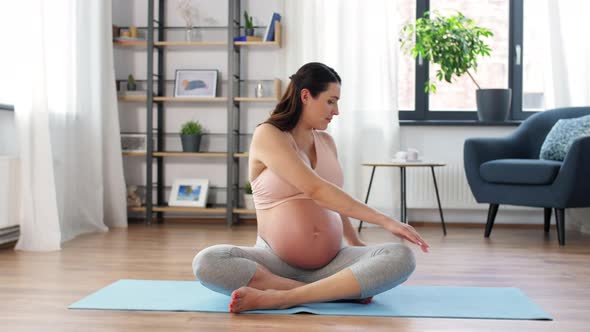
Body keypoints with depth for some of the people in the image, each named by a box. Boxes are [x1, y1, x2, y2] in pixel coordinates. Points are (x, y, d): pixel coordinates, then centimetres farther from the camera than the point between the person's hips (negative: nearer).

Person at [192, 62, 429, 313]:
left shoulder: (327, 142, 13)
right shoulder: (267, 135, -8)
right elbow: (315, 190, -19)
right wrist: (384, 221, -22)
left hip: (330, 262, 5)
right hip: (277, 260, -5)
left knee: (402, 257, -22)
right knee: (206, 263, -32)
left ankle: (279, 297, -30)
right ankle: (343, 290, -35)